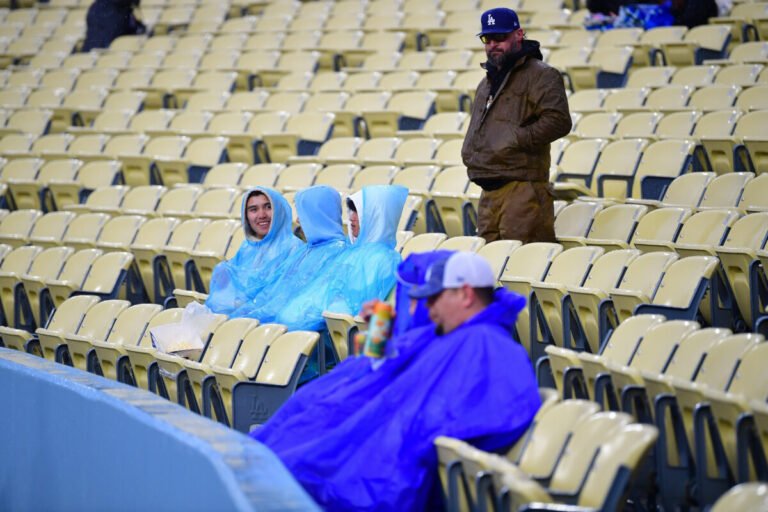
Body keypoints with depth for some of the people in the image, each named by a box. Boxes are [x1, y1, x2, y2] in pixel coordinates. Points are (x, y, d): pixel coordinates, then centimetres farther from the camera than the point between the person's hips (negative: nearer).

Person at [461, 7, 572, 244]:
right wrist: (468, 152, 15)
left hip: (523, 187, -9)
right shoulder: (486, 83, 24)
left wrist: (515, 140, -18)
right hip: (489, 192, 9)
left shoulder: (540, 76, -5)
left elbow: (558, 120, -18)